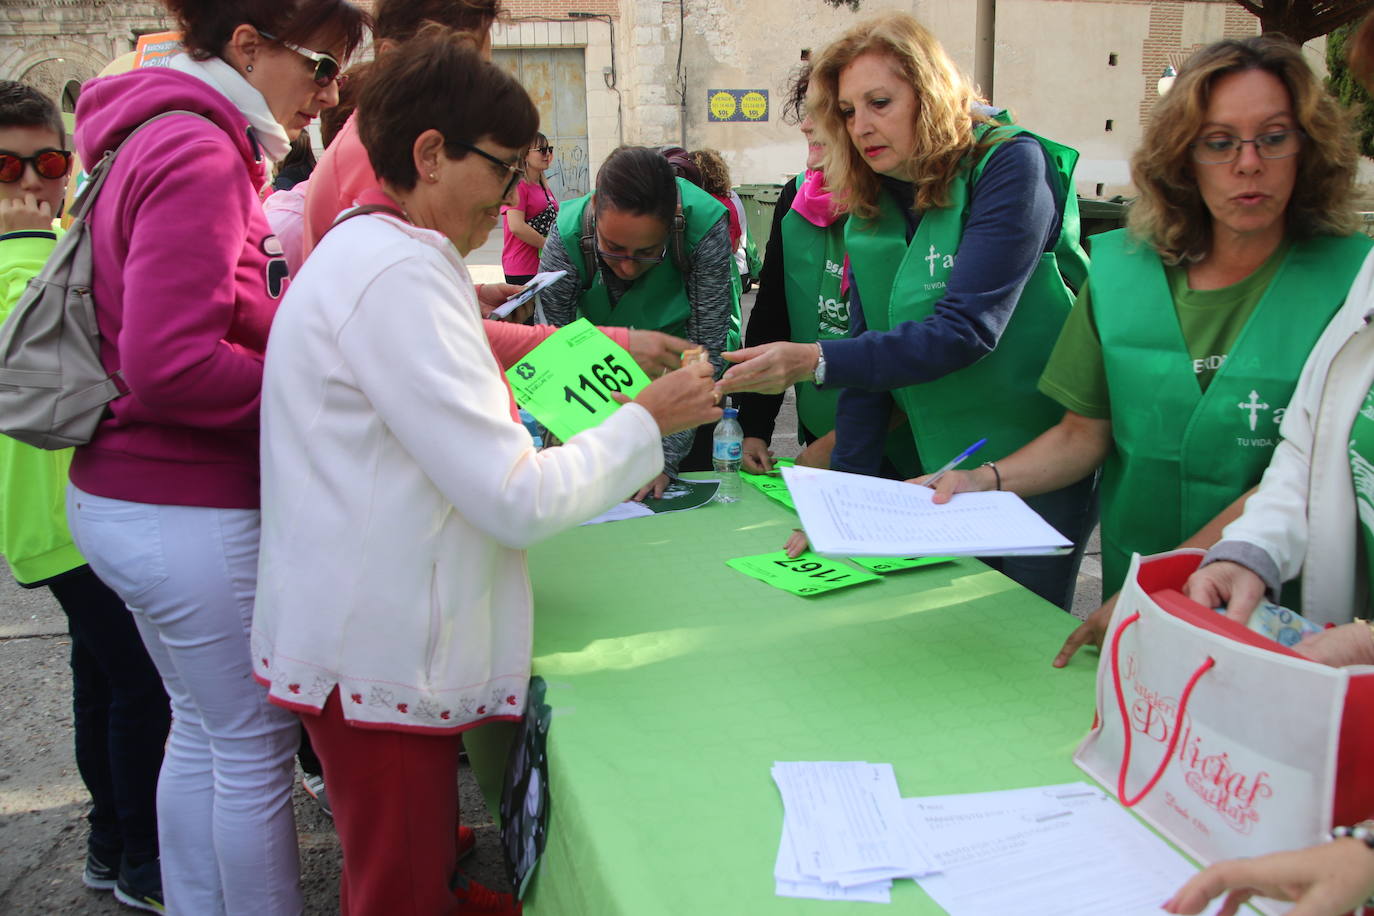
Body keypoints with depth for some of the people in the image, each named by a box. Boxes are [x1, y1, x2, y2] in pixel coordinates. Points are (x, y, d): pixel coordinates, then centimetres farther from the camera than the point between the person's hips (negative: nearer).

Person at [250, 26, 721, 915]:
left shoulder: (365, 247, 12)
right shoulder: (402, 274, -22)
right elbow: (517, 501, -23)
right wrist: (648, 421, -9)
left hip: (370, 633, 10)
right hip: (383, 654, -10)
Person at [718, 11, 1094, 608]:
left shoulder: (1010, 165, -16)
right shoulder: (870, 205, 2)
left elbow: (965, 329, -26)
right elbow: (870, 347, 0)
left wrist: (815, 362, -34)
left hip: (1038, 467, -5)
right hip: (939, 470, 5)